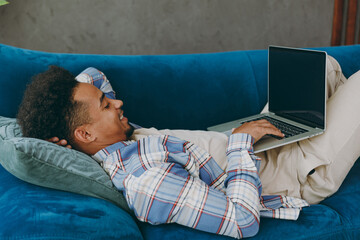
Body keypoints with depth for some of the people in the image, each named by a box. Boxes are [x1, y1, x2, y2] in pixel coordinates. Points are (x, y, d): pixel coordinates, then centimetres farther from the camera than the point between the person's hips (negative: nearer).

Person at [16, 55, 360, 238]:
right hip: (300, 175, -8)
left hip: (263, 145, 9)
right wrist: (240, 142, -28)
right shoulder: (144, 182, -35)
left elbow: (91, 75, 9)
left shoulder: (118, 142, -7)